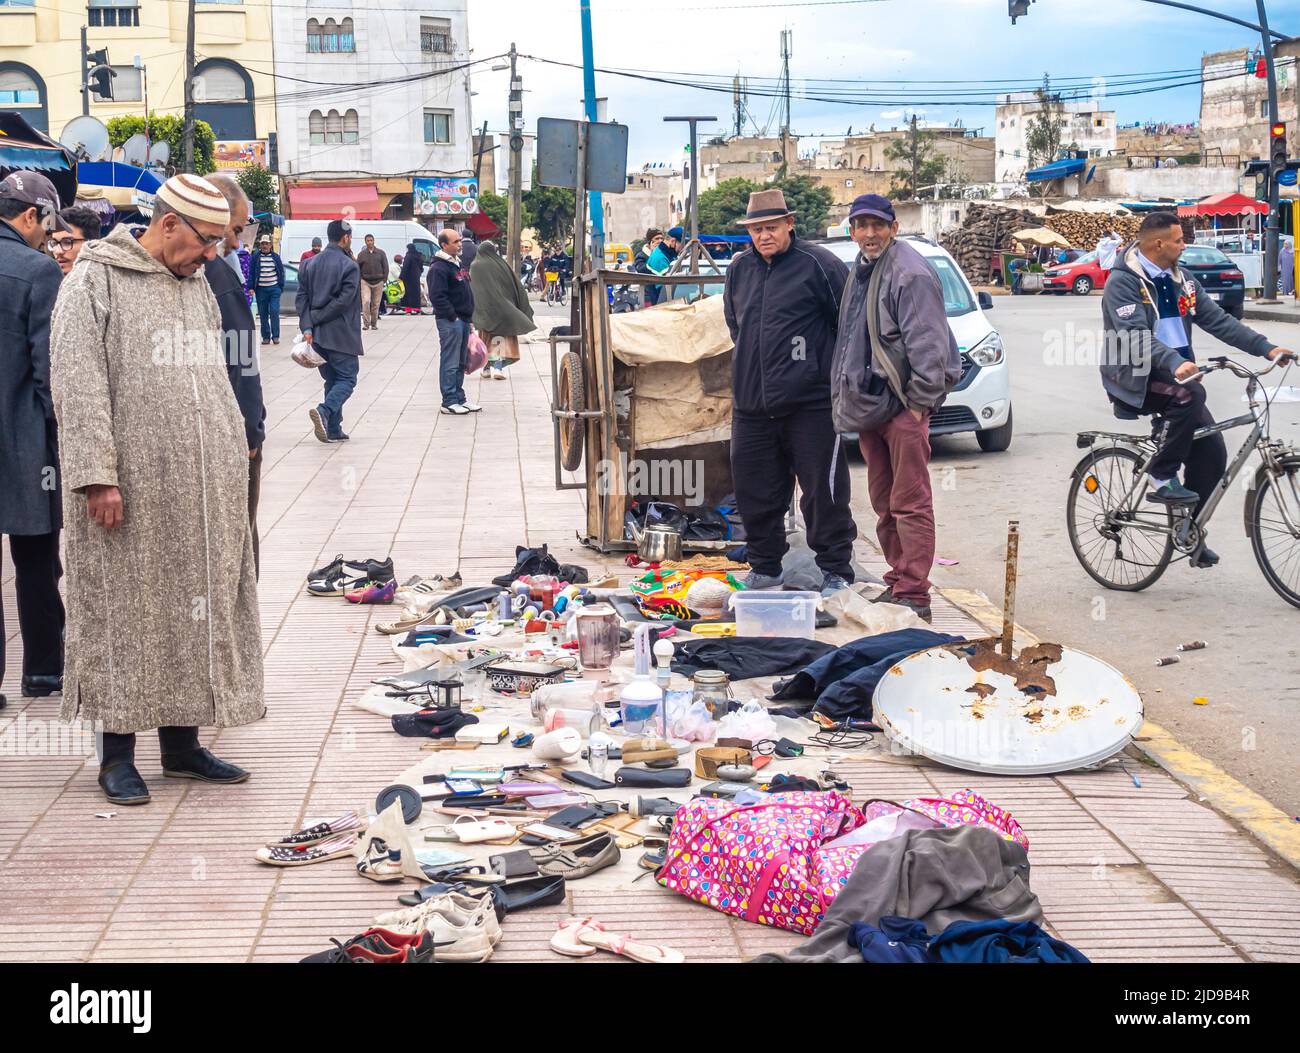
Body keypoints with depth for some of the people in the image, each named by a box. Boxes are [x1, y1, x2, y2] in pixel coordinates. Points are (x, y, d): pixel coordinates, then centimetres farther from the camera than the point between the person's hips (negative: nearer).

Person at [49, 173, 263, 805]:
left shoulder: (198, 285, 17)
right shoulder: (95, 281, -5)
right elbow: (79, 386, -12)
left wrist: (231, 468, 15)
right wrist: (96, 475, -19)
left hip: (202, 491, 7)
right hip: (131, 489, -7)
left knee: (198, 610, 9)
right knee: (126, 611, 0)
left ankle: (181, 742, 20)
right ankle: (117, 754, 10)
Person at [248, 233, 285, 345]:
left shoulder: (276, 257, 6)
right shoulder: (255, 257, 4)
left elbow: (281, 272, 11)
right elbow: (251, 273, 5)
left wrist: (281, 287, 6)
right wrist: (251, 287, -3)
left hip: (274, 288, 0)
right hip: (260, 289, 0)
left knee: (274, 312, -8)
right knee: (263, 314, 3)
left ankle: (275, 336, -2)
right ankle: (266, 336, 10)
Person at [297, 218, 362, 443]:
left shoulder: (311, 264, 10)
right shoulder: (349, 266, -9)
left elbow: (301, 297, 4)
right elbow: (343, 300, -16)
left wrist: (307, 327, -3)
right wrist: (316, 320, -8)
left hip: (317, 334, 7)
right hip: (340, 335, -6)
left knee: (332, 379, 14)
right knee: (347, 378, -1)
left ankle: (333, 430, 10)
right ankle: (324, 411, -25)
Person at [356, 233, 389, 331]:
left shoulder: (381, 253, 6)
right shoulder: (361, 254, 6)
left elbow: (385, 266, 7)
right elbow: (357, 268, 10)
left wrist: (385, 279, -1)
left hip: (378, 282, 1)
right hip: (365, 281, -1)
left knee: (376, 304, 4)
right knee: (366, 301, -15)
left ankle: (374, 323, 14)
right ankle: (366, 323, -12)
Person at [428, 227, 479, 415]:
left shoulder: (457, 263, 18)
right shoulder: (439, 268, -14)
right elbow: (437, 296, -21)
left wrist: (468, 316, 17)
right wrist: (452, 316, -20)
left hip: (463, 320, 10)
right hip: (450, 322, -10)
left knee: (461, 362, 15)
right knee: (450, 362, -6)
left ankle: (459, 398, 22)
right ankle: (449, 402, -3)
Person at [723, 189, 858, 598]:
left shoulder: (817, 264, -7)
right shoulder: (739, 269, 13)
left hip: (811, 403, -6)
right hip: (751, 404, 6)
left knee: (823, 491, -2)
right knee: (756, 491, 11)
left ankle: (836, 569, 8)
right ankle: (764, 567, 24)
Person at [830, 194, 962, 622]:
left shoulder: (910, 274, -12)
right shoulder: (859, 271, 17)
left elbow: (927, 345, -16)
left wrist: (919, 402, -16)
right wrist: (846, 400, 19)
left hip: (902, 405, -9)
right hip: (868, 406, 9)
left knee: (910, 502, -7)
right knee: (883, 502, 14)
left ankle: (914, 594, -6)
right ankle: (897, 583, 23)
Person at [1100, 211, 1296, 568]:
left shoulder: (1181, 280, 11)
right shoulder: (1123, 282, -12)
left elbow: (1218, 320, 7)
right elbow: (1136, 336, -26)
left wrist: (1266, 347, -3)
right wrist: (1174, 363, -41)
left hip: (1175, 374, 7)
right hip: (1134, 379, -7)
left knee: (1212, 454, -5)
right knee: (1190, 394, -34)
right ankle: (1161, 480, -20)